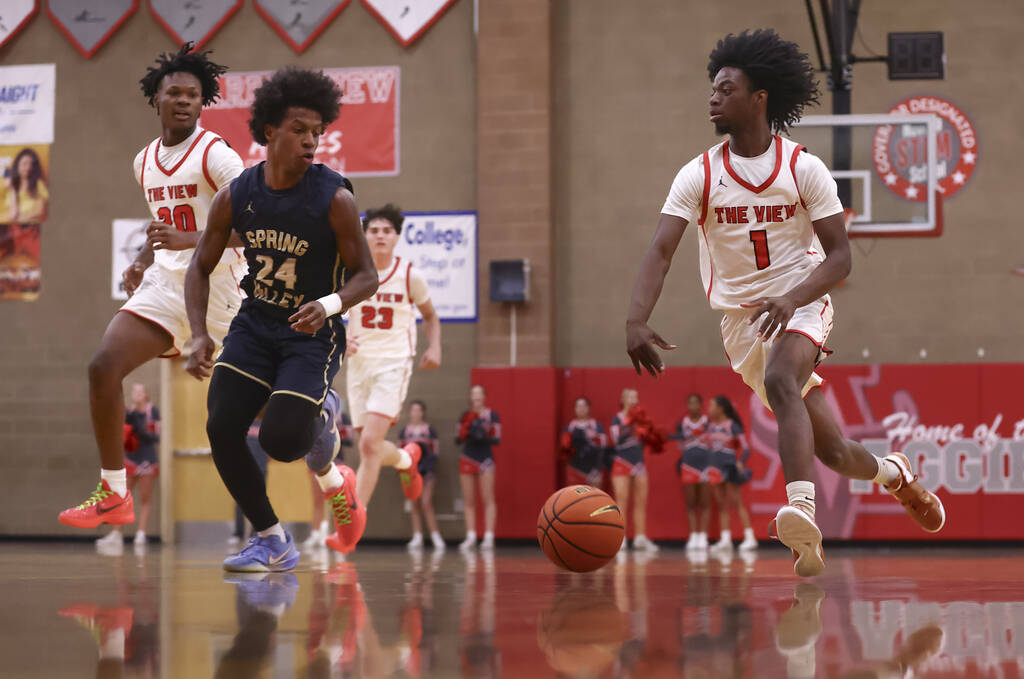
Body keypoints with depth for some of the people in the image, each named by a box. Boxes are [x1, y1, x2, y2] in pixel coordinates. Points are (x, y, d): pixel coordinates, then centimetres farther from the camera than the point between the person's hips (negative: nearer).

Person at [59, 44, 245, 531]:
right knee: (103, 367, -12)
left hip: (214, 285, -6)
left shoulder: (215, 154, -10)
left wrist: (190, 241, -30)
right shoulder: (145, 162, 13)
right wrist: (141, 262, 13)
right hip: (163, 284, 6)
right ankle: (114, 495, -5)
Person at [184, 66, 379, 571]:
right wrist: (199, 335, -9)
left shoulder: (334, 198, -16)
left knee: (281, 438, -21)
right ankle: (272, 543, 5)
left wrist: (328, 306, -30)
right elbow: (200, 268, 5)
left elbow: (366, 276, -9)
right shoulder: (235, 197, -5)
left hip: (313, 333, -4)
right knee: (222, 429, -12)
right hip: (255, 324, 4)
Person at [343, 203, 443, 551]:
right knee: (370, 447, 10)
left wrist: (434, 348, -5)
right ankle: (407, 458, 47)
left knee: (369, 443, -20)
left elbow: (430, 316, 13)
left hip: (393, 365, -4)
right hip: (359, 365, 4)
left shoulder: (409, 276, -3)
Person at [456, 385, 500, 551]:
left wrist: (485, 437, -22)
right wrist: (462, 435, -12)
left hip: (486, 458, -3)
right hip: (468, 459, 3)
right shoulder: (465, 416, 10)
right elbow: (458, 439, 10)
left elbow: (497, 439, -3)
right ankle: (470, 537, 5)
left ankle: (489, 537, -11)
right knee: (468, 501, 3)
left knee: (488, 499, -8)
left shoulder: (492, 415, 1)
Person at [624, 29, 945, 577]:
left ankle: (802, 511, -49)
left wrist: (790, 299, -27)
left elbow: (839, 257, -7)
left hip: (801, 306, -2)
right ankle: (891, 473, 36)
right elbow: (660, 252, -13)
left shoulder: (805, 169, -5)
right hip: (740, 319, 2)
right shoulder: (698, 176, -3)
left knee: (779, 381, -36)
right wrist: (635, 322, -31)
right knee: (829, 450, 3)